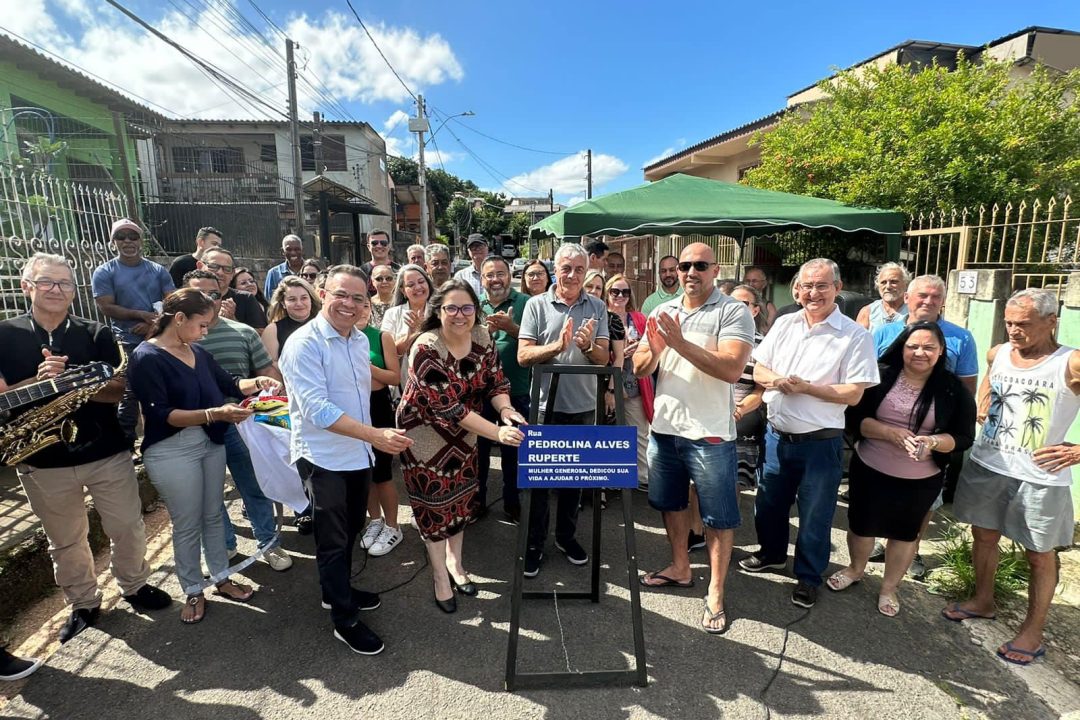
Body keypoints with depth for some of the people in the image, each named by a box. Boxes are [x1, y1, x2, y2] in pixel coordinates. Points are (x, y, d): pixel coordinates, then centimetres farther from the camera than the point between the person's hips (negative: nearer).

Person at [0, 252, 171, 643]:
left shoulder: (96, 334, -1)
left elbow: (118, 389, -10)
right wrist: (39, 380, -25)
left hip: (108, 451, 0)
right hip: (42, 461, 0)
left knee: (128, 528, 10)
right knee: (65, 541, 15)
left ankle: (135, 586, 33)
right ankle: (83, 604, 34)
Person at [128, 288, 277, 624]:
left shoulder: (198, 352, 4)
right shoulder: (146, 358, -14)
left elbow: (227, 384, 15)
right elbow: (161, 414, -21)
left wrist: (255, 382, -5)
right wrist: (215, 413, -32)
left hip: (211, 444, 6)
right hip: (172, 452, -6)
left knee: (213, 515, 17)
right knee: (187, 525, 8)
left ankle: (221, 578, 33)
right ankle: (193, 591, 27)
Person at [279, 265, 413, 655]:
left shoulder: (360, 339, 5)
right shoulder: (304, 343, -18)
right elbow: (317, 408, -27)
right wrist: (375, 434, -35)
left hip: (358, 453, 7)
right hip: (324, 457, -7)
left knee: (351, 530, 22)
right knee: (333, 540, 8)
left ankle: (338, 590, 45)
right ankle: (345, 621, 25)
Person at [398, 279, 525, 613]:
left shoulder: (482, 338, -11)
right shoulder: (426, 349, -29)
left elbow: (496, 381, -7)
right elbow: (447, 407, -33)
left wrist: (505, 409, -29)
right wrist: (497, 433, -38)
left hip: (465, 431, 5)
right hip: (425, 432, -5)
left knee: (462, 496, 15)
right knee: (434, 500, 6)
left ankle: (454, 561, 38)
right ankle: (440, 576, 26)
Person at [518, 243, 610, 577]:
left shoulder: (597, 308, 4)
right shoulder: (537, 304, -4)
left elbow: (604, 359, 1)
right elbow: (523, 356, -10)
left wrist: (588, 346, -20)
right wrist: (557, 345, -24)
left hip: (583, 406, 3)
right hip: (545, 405, -3)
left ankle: (566, 536, 35)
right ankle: (534, 545, 23)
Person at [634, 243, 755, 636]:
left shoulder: (734, 312, -9)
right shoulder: (662, 311, 6)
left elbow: (731, 369, -23)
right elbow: (640, 369, 4)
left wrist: (681, 343, -28)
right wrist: (654, 349, -18)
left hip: (710, 433, -5)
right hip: (664, 427, 6)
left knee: (718, 516, 7)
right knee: (671, 502, 20)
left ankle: (715, 593, 23)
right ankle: (680, 568, 41)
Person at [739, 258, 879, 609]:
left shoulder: (855, 336, -10)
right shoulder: (784, 324, 4)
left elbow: (853, 394, -14)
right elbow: (758, 371, 5)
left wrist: (805, 387, -21)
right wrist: (777, 380, -16)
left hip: (821, 442, -4)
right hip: (777, 435, 5)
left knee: (814, 515, 11)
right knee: (769, 503, 20)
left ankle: (808, 577, 32)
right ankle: (772, 552, 45)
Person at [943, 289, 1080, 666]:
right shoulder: (997, 354, 2)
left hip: (1040, 476, -5)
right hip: (986, 465, 5)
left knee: (1039, 554, 10)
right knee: (984, 536, 18)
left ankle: (1033, 631, 27)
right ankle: (982, 600, 38)